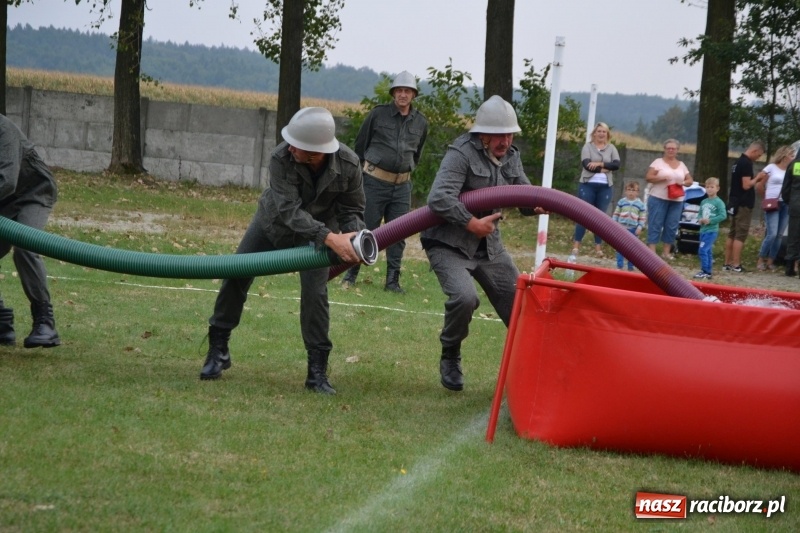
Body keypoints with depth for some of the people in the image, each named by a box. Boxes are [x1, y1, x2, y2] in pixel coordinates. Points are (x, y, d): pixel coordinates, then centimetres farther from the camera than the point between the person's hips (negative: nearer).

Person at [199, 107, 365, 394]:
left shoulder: (348, 165, -30)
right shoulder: (281, 158, -36)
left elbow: (353, 210, -15)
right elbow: (289, 210, -40)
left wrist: (353, 238, -38)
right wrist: (331, 239, -50)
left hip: (316, 230, -1)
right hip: (273, 222, 1)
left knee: (314, 293, -14)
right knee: (236, 276, 0)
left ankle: (317, 370, -3)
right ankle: (218, 349, 19)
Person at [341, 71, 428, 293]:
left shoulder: (421, 123, 6)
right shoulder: (378, 114, -4)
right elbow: (360, 144, 7)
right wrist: (361, 170, 12)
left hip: (402, 185, 3)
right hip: (375, 181, -3)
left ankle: (392, 280, 8)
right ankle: (351, 275, 9)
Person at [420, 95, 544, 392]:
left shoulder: (511, 156, 7)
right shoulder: (461, 154, -18)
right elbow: (439, 199, -29)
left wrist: (537, 205, -12)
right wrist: (471, 223, -27)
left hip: (488, 244, 7)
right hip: (448, 243, -7)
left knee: (517, 300, 4)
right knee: (464, 296, -28)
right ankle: (450, 358, -3)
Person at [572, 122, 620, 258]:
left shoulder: (611, 148, 9)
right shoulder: (587, 147, 2)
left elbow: (616, 165, -6)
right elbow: (587, 164, -13)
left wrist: (600, 164, -16)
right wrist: (604, 169, -13)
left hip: (605, 187, 2)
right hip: (588, 185, -2)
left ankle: (598, 246, 9)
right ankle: (576, 244, 2)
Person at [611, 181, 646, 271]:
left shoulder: (640, 204, 0)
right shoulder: (621, 202, 2)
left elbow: (643, 218, 2)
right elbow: (616, 214, 5)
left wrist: (640, 227, -9)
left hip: (633, 229, 0)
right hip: (622, 227, 0)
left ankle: (630, 267, 13)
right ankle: (619, 266, 4)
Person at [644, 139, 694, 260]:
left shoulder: (681, 165, 14)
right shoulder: (658, 162, 0)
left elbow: (690, 180, 17)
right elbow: (648, 177, -7)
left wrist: (683, 183, -6)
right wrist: (662, 178, -20)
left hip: (676, 200, 4)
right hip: (658, 198, -4)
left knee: (672, 226, 3)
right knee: (655, 224, -5)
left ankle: (666, 251, 10)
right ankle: (651, 251, -4)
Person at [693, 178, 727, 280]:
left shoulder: (718, 202, -10)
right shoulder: (703, 202, 12)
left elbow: (723, 215, -16)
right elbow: (700, 214, 18)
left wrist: (710, 220, -19)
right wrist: (699, 219, -5)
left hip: (712, 230, -7)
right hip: (703, 230, 7)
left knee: (702, 250, -15)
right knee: (707, 251, 12)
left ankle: (705, 271, -10)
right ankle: (707, 272, 18)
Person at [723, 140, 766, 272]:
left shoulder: (739, 162, 14)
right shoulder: (747, 163, -16)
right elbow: (746, 185, -21)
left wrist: (755, 179, 13)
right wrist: (757, 178, -6)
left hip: (734, 203, 10)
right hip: (744, 204, -10)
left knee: (732, 234, 11)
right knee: (740, 235, -7)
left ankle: (727, 263, 13)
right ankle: (736, 265, -8)